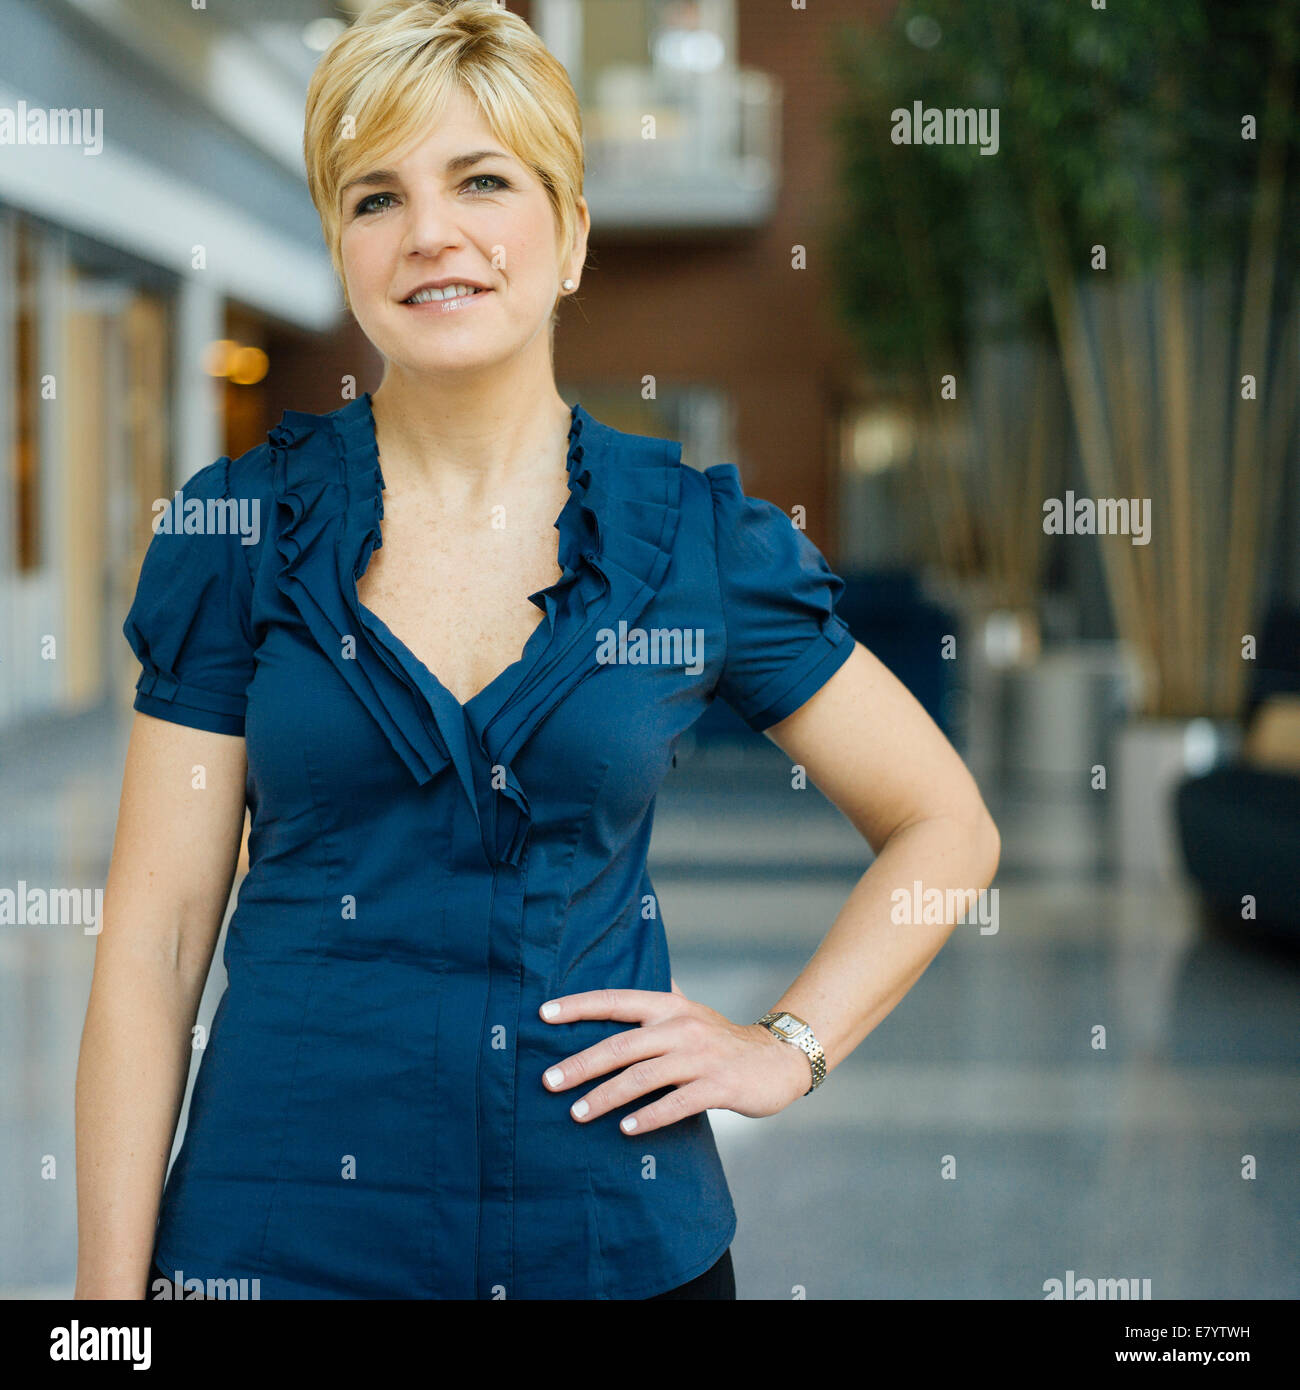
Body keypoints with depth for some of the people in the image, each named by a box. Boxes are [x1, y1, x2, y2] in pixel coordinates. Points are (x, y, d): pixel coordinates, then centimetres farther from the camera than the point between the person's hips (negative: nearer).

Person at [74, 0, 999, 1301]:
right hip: (283, 1230, 0)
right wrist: (112, 1288, -6)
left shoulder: (700, 536, -1)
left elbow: (947, 826, 10)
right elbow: (153, 942, -3)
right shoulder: (240, 525, -2)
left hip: (614, 1229, 1)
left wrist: (786, 1048, -1)